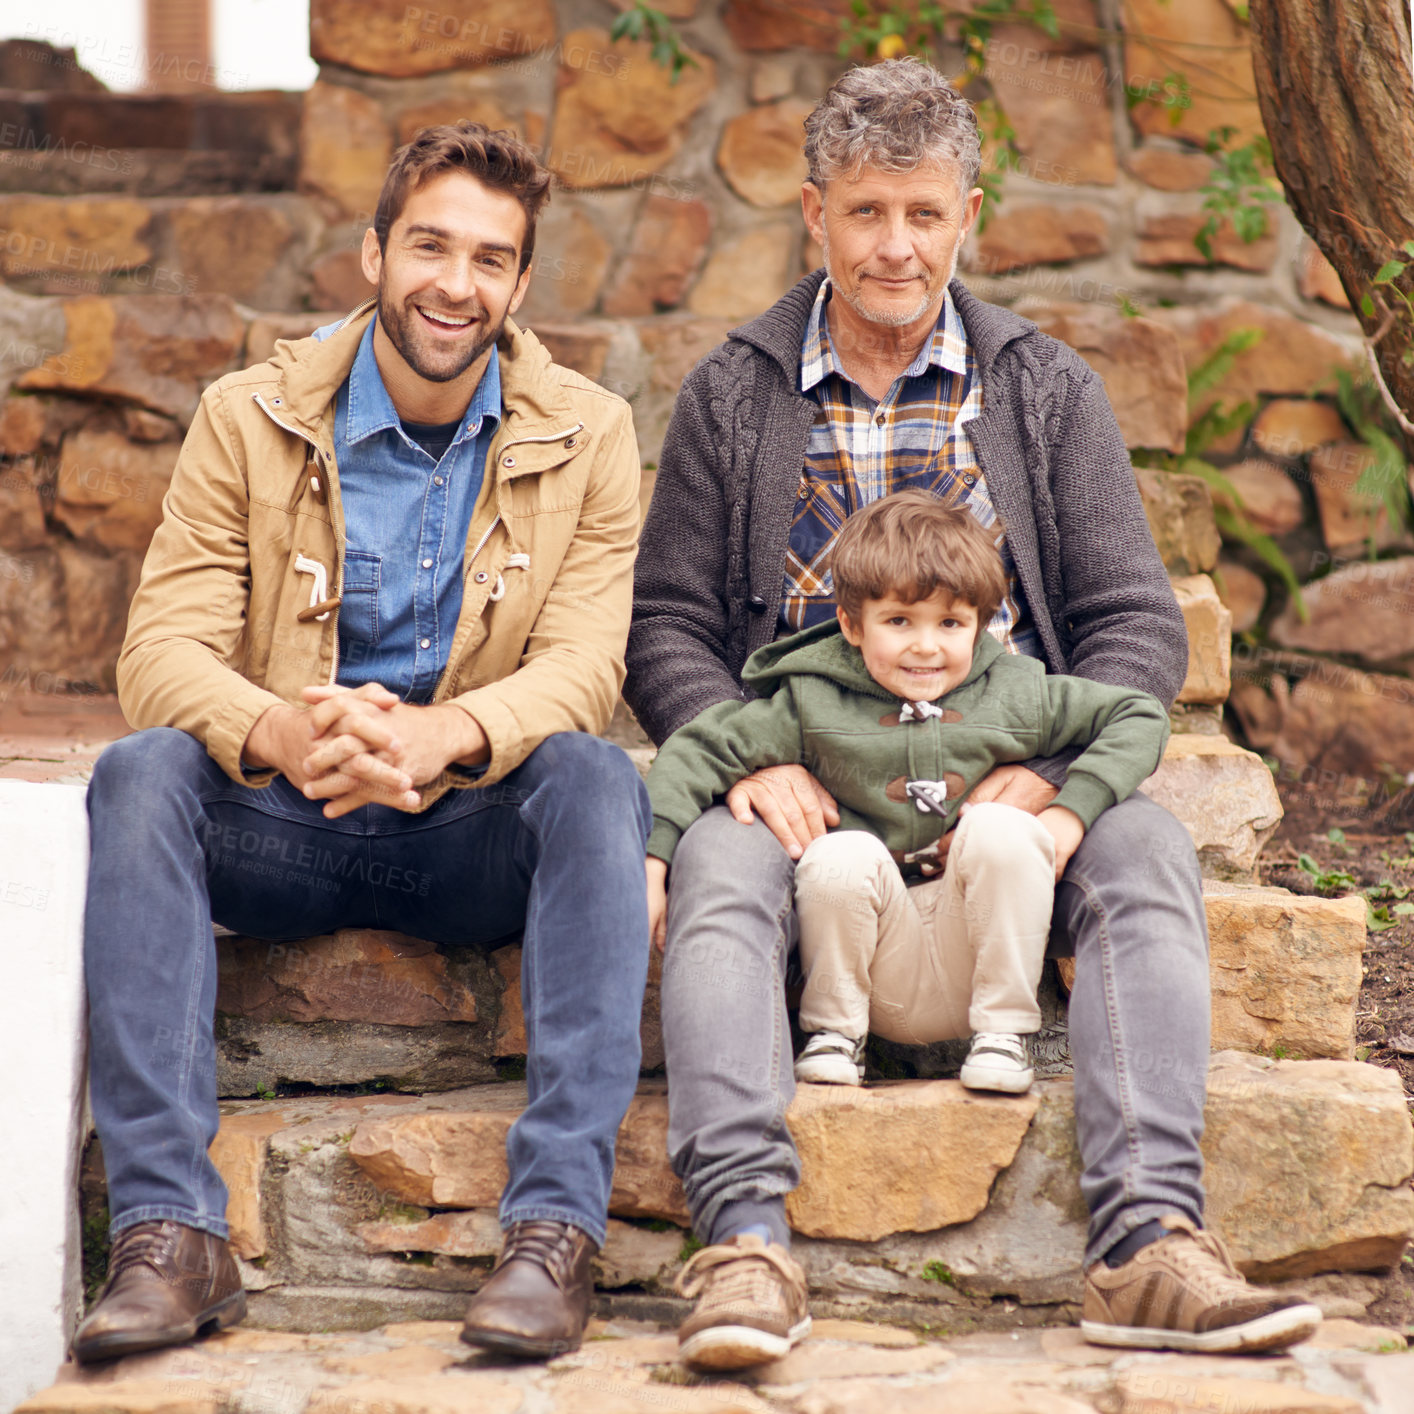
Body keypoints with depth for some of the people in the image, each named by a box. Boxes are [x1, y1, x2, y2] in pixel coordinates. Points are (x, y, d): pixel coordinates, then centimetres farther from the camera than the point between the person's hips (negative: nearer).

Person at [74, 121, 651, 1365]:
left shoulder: (587, 435, 0)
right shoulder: (249, 421, 0)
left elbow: (580, 667, -11)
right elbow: (161, 647, -10)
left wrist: (446, 734, -35)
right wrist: (280, 734, -35)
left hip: (477, 835, 0)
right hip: (282, 836, 1)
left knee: (595, 779, -32)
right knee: (140, 772, -29)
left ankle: (556, 1227, -38)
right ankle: (170, 1231, -35)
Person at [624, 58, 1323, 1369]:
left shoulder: (1046, 389, 13)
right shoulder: (732, 397, 12)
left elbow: (1137, 622, 7)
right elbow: (668, 625, 8)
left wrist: (1045, 771, -12)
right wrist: (749, 758, -13)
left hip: (1007, 782, 1)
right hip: (805, 790, 0)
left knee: (1146, 851, -30)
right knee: (719, 868, -34)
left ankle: (1147, 1239, -38)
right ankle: (745, 1238, -44)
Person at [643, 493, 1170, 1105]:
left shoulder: (1013, 695, 5)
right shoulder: (813, 704, 1)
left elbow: (1140, 716, 10)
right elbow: (697, 750, 2)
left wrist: (1071, 813, -4)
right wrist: (652, 863, -11)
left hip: (974, 959, 1)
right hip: (882, 978, -1)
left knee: (1002, 829, -24)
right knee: (842, 855, -29)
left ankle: (1002, 1034, -11)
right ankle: (834, 1032, -4)